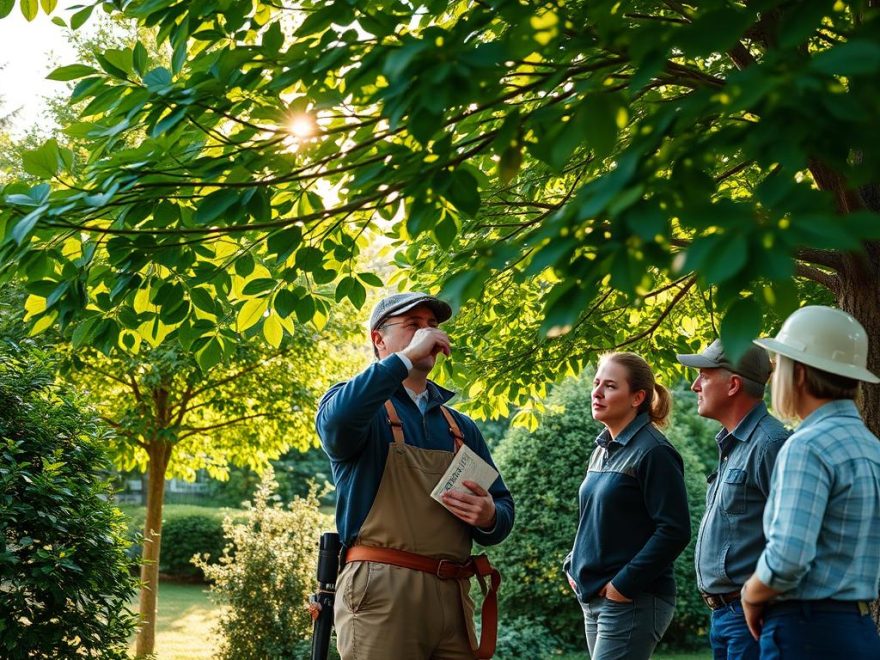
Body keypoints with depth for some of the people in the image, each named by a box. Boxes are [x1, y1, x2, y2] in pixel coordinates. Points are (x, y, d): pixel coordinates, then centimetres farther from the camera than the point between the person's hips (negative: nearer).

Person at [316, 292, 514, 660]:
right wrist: (407, 357, -15)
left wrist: (489, 517, -7)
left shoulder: (461, 427, 19)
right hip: (381, 592, -5)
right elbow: (335, 421, -22)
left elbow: (503, 509, 17)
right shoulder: (363, 408, 4)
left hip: (452, 597, 5)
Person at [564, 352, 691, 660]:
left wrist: (625, 583, -18)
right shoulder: (603, 450, 12)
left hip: (633, 602, -8)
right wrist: (573, 565, 9)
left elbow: (675, 530, -17)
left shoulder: (654, 452, -12)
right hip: (594, 599, 8)